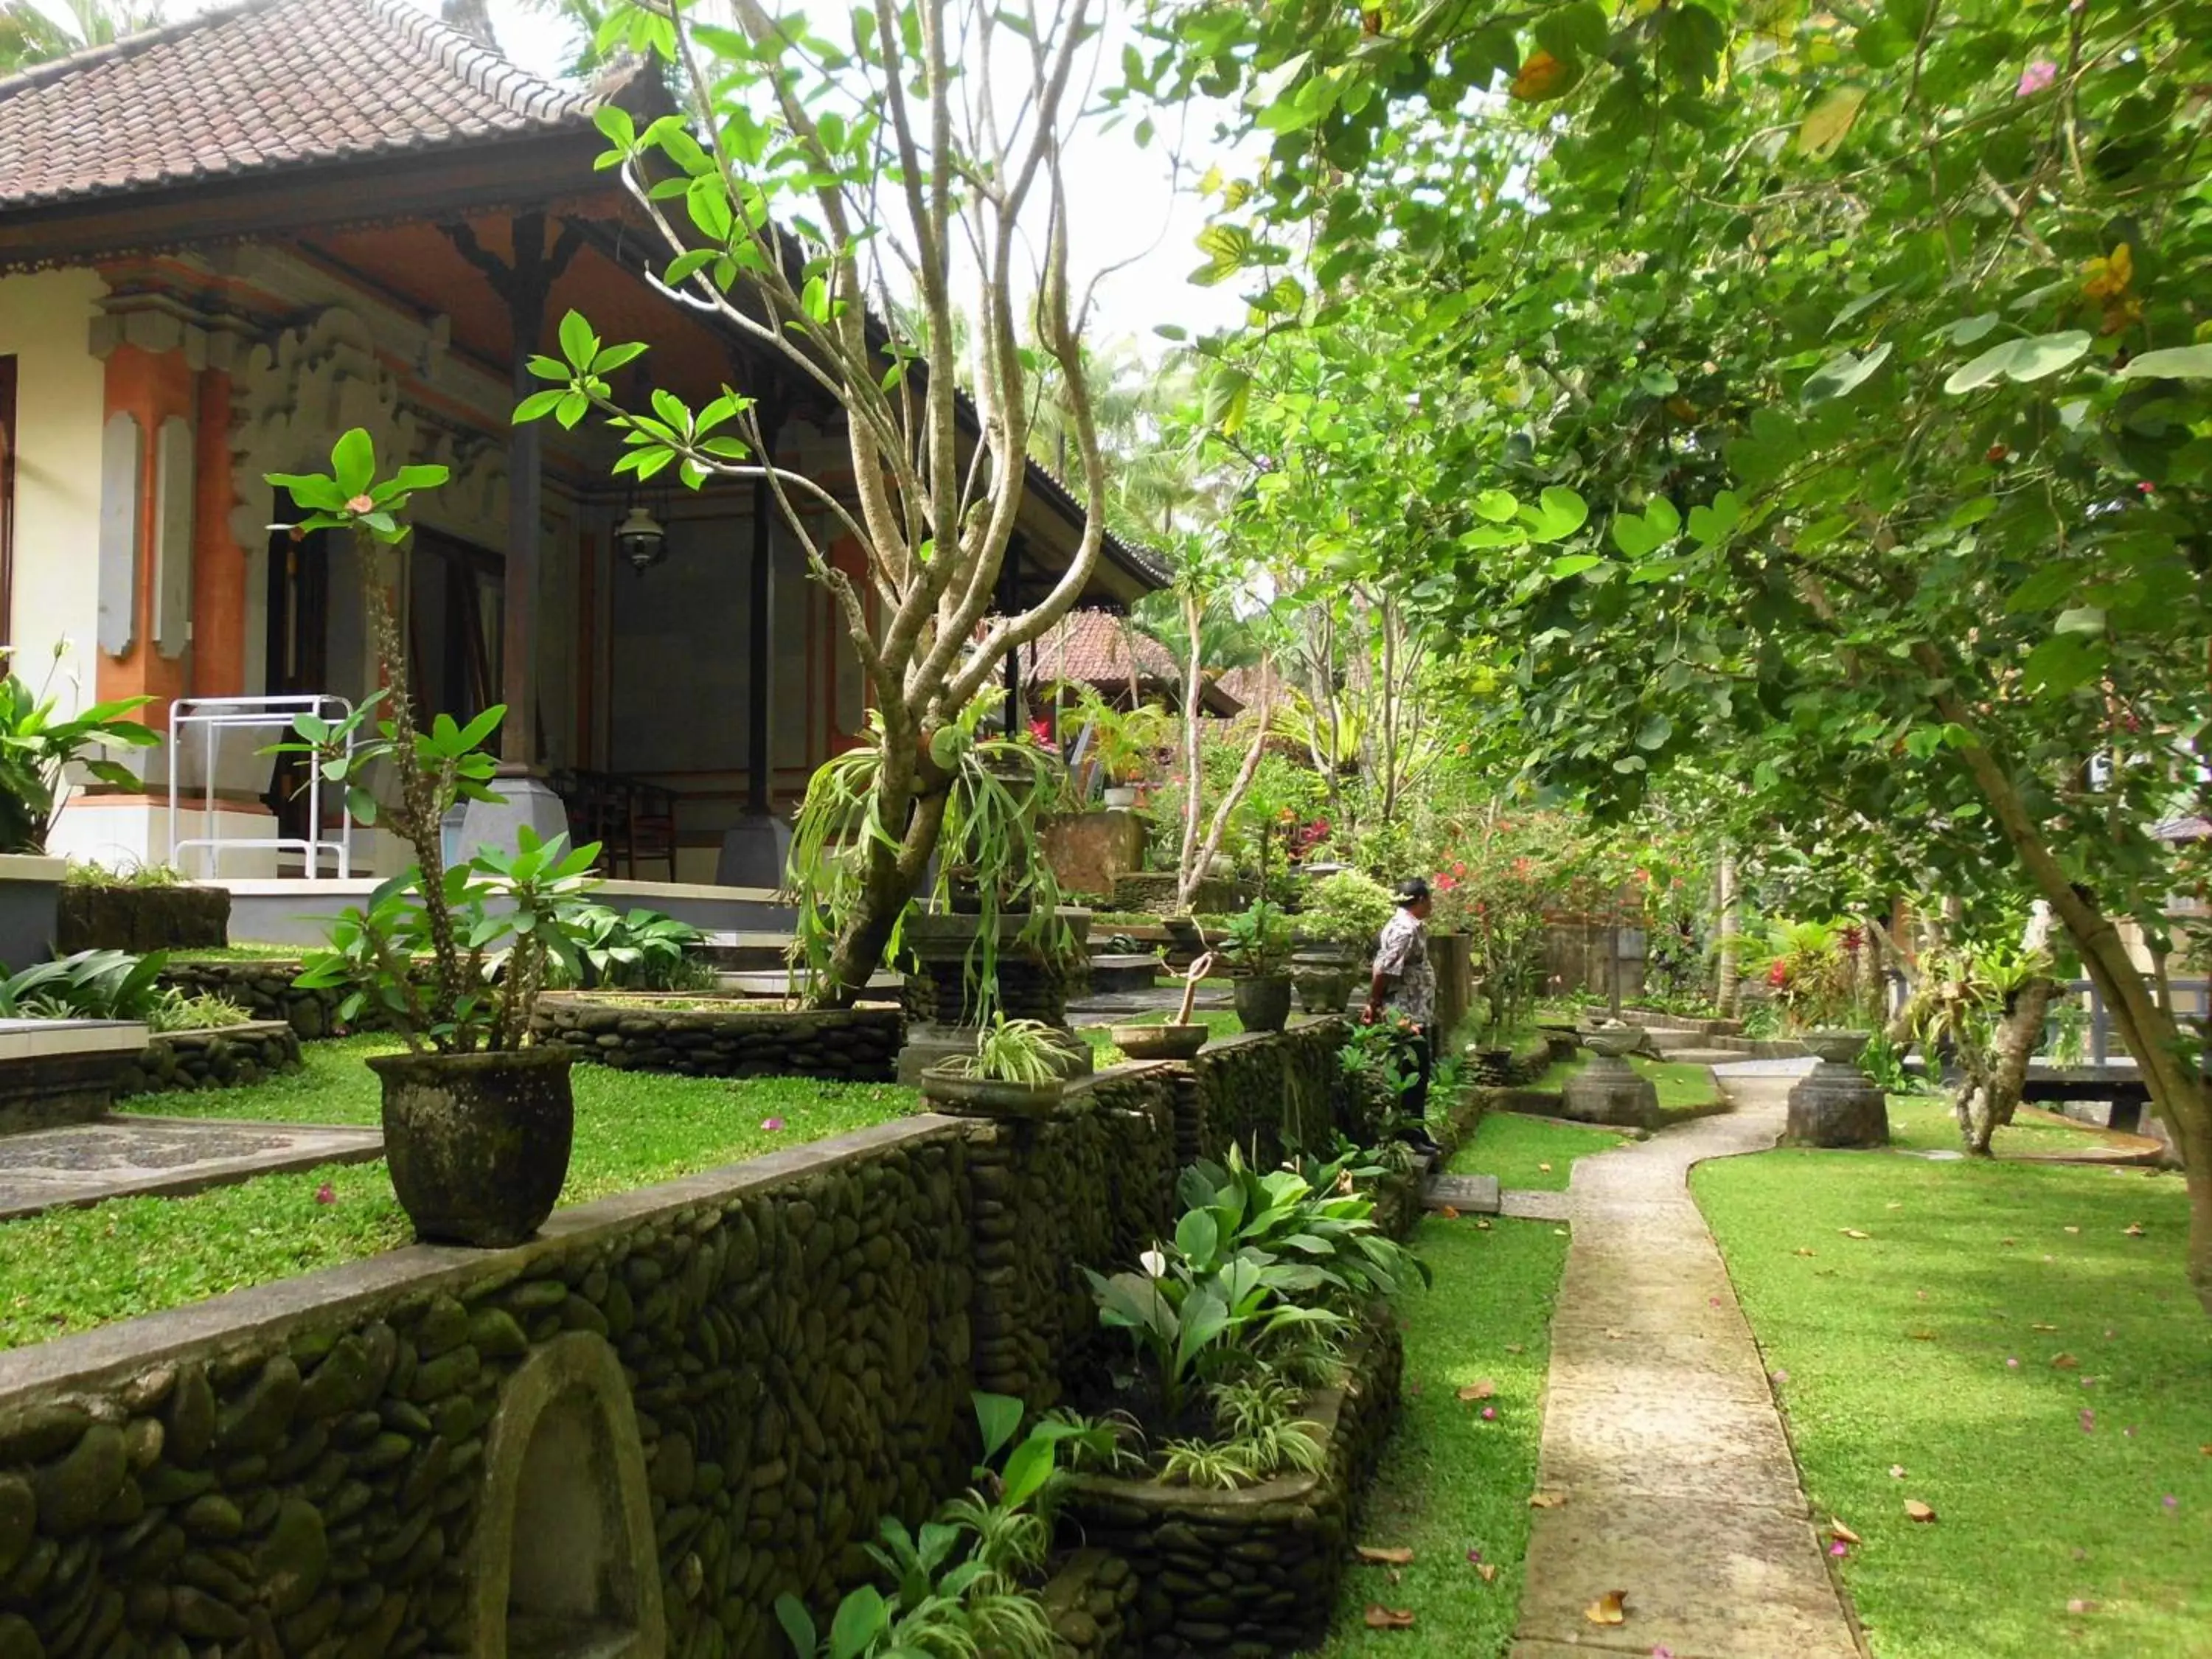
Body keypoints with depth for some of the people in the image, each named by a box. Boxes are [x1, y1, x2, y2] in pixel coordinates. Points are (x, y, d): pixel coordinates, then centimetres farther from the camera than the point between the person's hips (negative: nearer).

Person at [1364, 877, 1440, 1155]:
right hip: (1408, 1016, -10)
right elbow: (1384, 971, -25)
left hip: (1414, 1014, 10)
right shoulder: (1406, 930, -19)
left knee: (1418, 1075, 14)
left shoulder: (1407, 925, 14)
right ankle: (1412, 1136, 0)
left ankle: (1415, 1132, 20)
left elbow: (1382, 966, 15)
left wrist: (1375, 1003, 10)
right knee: (1414, 1076, -5)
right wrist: (1374, 1005, -14)